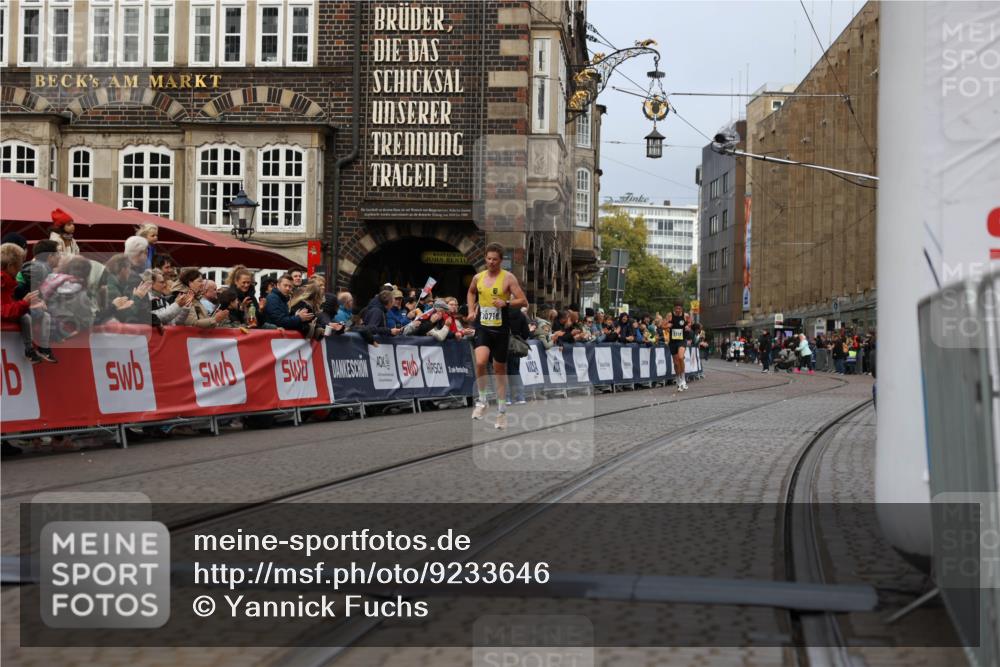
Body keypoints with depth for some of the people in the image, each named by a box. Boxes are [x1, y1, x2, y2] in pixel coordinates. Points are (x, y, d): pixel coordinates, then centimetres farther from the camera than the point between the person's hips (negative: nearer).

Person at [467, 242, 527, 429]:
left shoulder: (508, 278, -6)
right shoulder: (478, 277, 5)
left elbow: (523, 301, -9)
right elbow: (471, 292, 28)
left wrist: (506, 303, -23)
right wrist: (471, 310, 14)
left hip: (500, 329, -2)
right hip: (482, 327, 2)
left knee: (500, 369, 7)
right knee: (480, 362, -22)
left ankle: (502, 411, 19)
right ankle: (482, 401, -1)